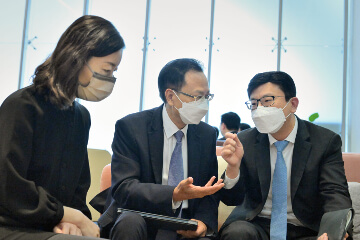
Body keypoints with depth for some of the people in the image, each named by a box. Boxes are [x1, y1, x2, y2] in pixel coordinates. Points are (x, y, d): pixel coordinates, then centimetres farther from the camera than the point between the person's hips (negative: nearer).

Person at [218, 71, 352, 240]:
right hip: (256, 225, 0)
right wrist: (233, 166, -22)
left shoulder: (327, 141, -1)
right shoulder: (244, 142, 1)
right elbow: (232, 200, 0)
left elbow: (336, 194, -8)